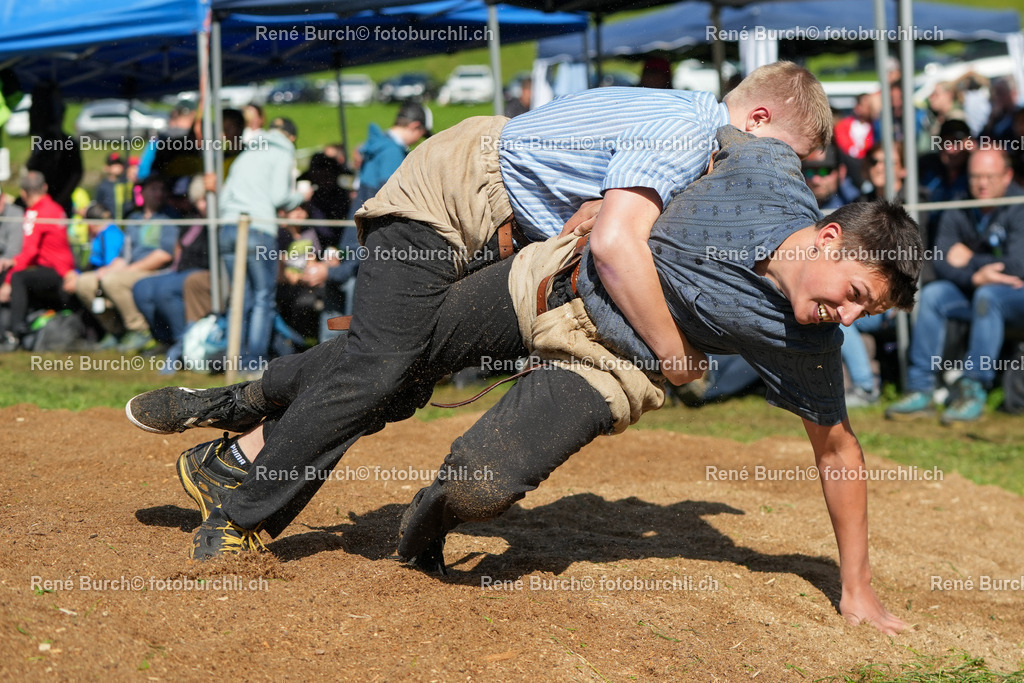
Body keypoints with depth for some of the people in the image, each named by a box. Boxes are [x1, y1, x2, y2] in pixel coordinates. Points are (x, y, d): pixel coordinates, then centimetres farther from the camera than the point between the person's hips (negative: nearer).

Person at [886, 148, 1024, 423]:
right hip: (973, 290, 5)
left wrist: (969, 260, -12)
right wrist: (975, 276, -25)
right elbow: (941, 261, -7)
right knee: (932, 294, -18)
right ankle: (920, 391, -21)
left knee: (987, 296, -35)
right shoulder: (958, 212, 2)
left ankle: (974, 391, -34)